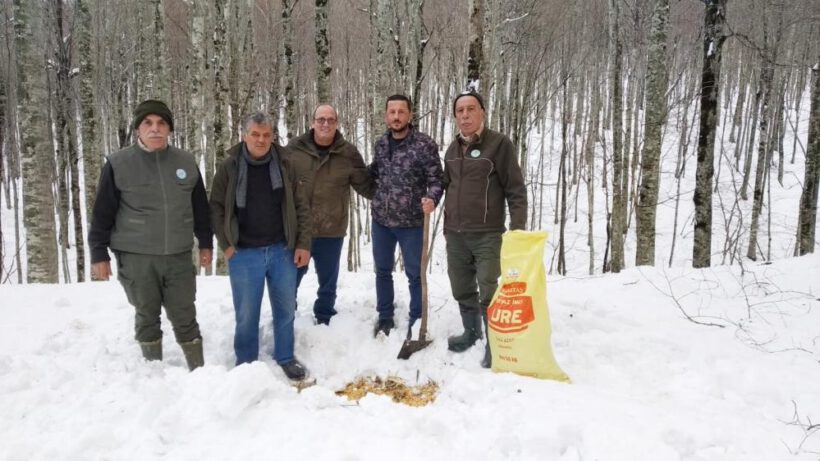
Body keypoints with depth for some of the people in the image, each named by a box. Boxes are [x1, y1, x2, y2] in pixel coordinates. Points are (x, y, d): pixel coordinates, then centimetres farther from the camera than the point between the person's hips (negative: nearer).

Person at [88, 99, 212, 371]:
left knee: (185, 317, 7)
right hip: (136, 257, -1)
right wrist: (99, 254, -2)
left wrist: (205, 244, 13)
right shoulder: (118, 164, -4)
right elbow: (102, 213, -1)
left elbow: (200, 207, 12)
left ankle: (199, 371, 17)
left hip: (179, 256, 2)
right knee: (147, 317, 11)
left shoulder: (186, 163, 4)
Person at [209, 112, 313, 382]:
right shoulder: (229, 167, -3)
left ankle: (285, 358, 30)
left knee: (285, 309, 13)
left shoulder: (285, 165, -1)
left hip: (282, 250, 2)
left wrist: (303, 244, -3)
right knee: (246, 314, 8)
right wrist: (226, 245, -5)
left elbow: (301, 206, 2)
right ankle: (246, 365, 25)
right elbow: (216, 207, 1)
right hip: (244, 254, -1)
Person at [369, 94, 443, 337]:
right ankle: (385, 318, 34)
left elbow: (436, 179, -12)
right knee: (382, 271, 16)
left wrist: (431, 199, -31)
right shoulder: (381, 143, 4)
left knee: (415, 274, 8)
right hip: (381, 219, 5)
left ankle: (417, 323, 24)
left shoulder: (425, 144, -12)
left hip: (411, 222, -5)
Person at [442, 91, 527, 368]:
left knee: (488, 292, -6)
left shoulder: (498, 143, -7)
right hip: (455, 235, 6)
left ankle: (494, 344, 7)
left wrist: (517, 228, -15)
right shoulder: (453, 148, 11)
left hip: (487, 234, -6)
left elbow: (516, 189, -9)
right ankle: (471, 332, 33)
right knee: (462, 290, 15)